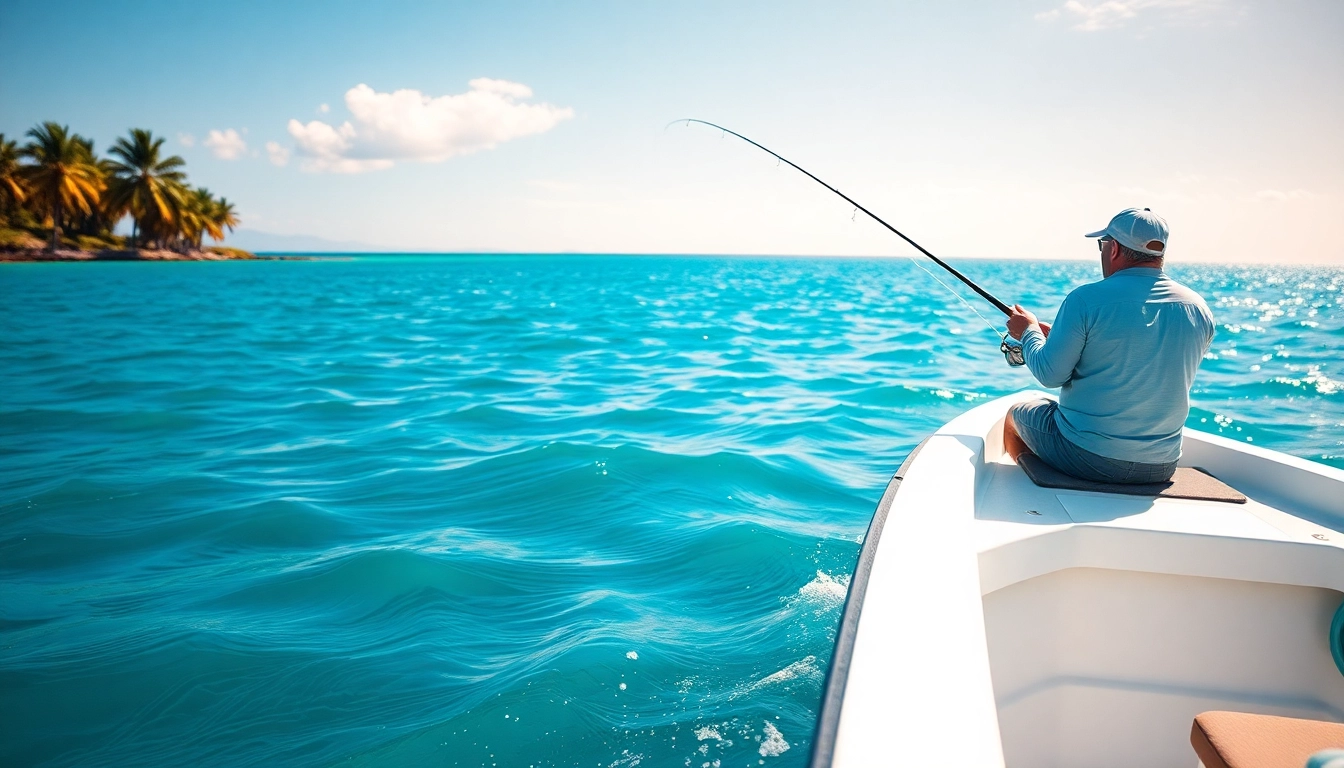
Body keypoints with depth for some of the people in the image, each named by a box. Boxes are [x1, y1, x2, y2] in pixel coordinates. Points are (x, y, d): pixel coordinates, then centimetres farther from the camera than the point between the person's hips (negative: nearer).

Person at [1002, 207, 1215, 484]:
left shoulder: (1086, 299, -17)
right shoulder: (1199, 309, 0)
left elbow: (1050, 374, -13)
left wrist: (1030, 332, 7)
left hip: (1084, 456, -5)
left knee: (1015, 416, 24)